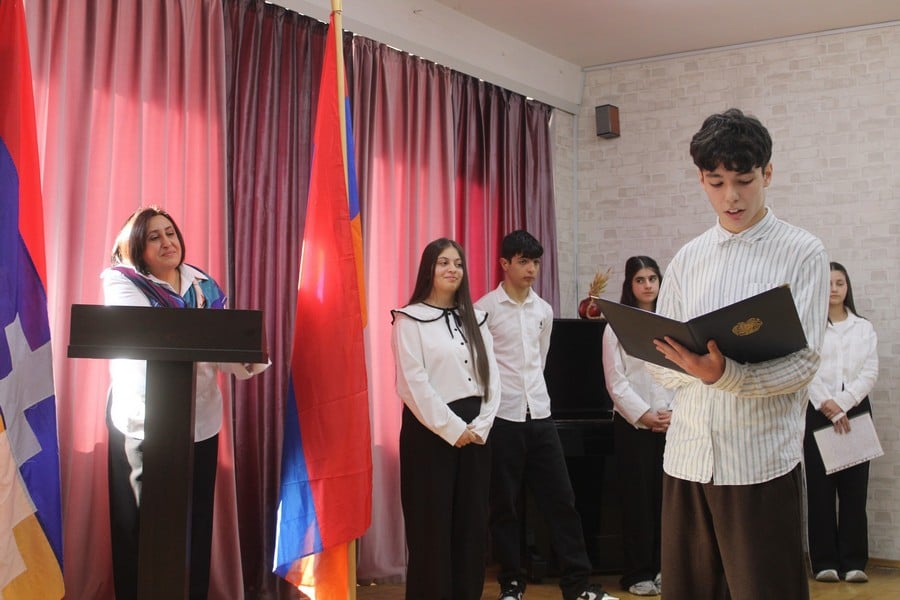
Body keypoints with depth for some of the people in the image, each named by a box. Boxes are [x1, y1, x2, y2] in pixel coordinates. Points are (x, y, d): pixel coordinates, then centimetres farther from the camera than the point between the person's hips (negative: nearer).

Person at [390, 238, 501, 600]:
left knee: (471, 524, 8)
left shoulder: (474, 319, 14)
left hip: (474, 431, 5)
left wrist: (480, 426, -5)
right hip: (431, 431, -5)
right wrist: (452, 429, -14)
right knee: (432, 527, -1)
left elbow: (491, 376, 8)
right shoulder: (410, 319, -3)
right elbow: (414, 384, -11)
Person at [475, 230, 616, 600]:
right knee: (504, 506, 4)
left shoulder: (544, 310, 10)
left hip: (540, 415, 5)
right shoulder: (484, 309, -7)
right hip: (502, 417, -5)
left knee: (561, 499, 4)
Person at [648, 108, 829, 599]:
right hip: (687, 455, 4)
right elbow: (659, 359, 9)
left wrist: (723, 375, -26)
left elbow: (803, 362, -9)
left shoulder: (802, 253, -1)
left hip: (762, 461, -4)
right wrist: (694, 367, -14)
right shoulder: (687, 259, 11)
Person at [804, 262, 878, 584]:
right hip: (818, 412, -2)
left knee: (854, 487, 1)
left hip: (855, 410, 2)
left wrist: (841, 404, -11)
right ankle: (825, 562, 3)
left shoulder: (864, 328, 12)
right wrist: (827, 405, -15)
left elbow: (870, 372, 2)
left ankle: (854, 561, 5)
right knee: (820, 488, -2)